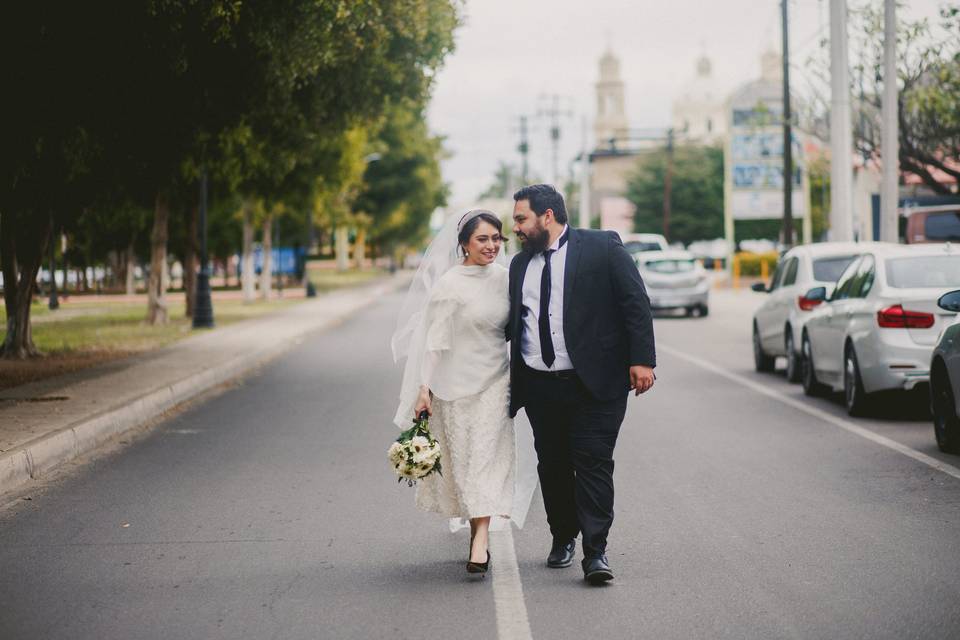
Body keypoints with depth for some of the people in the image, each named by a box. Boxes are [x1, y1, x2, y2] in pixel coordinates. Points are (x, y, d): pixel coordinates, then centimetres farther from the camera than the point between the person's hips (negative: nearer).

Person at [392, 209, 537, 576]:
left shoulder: (503, 277, 5)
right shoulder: (450, 284, -11)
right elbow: (435, 339, -11)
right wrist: (424, 388, -16)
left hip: (495, 381, 4)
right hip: (457, 382, -3)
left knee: (487, 459, -6)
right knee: (463, 461, 5)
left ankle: (480, 545, -12)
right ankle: (478, 537, 20)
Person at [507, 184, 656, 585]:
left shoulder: (603, 247, -3)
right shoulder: (520, 264, 14)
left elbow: (636, 304, -6)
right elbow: (509, 324, 19)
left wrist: (642, 359, -13)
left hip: (594, 383, -5)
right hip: (539, 385, 5)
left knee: (593, 462, -9)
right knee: (553, 466, 11)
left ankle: (595, 552, -9)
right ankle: (563, 539, 28)